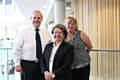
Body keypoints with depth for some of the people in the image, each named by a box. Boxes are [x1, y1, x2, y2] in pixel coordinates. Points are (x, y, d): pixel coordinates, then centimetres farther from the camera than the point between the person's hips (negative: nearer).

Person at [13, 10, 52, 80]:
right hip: (27, 64, -3)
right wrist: (17, 64, -7)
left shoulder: (46, 32, 6)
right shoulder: (23, 32, -3)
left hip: (42, 65, 3)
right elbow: (17, 50, -3)